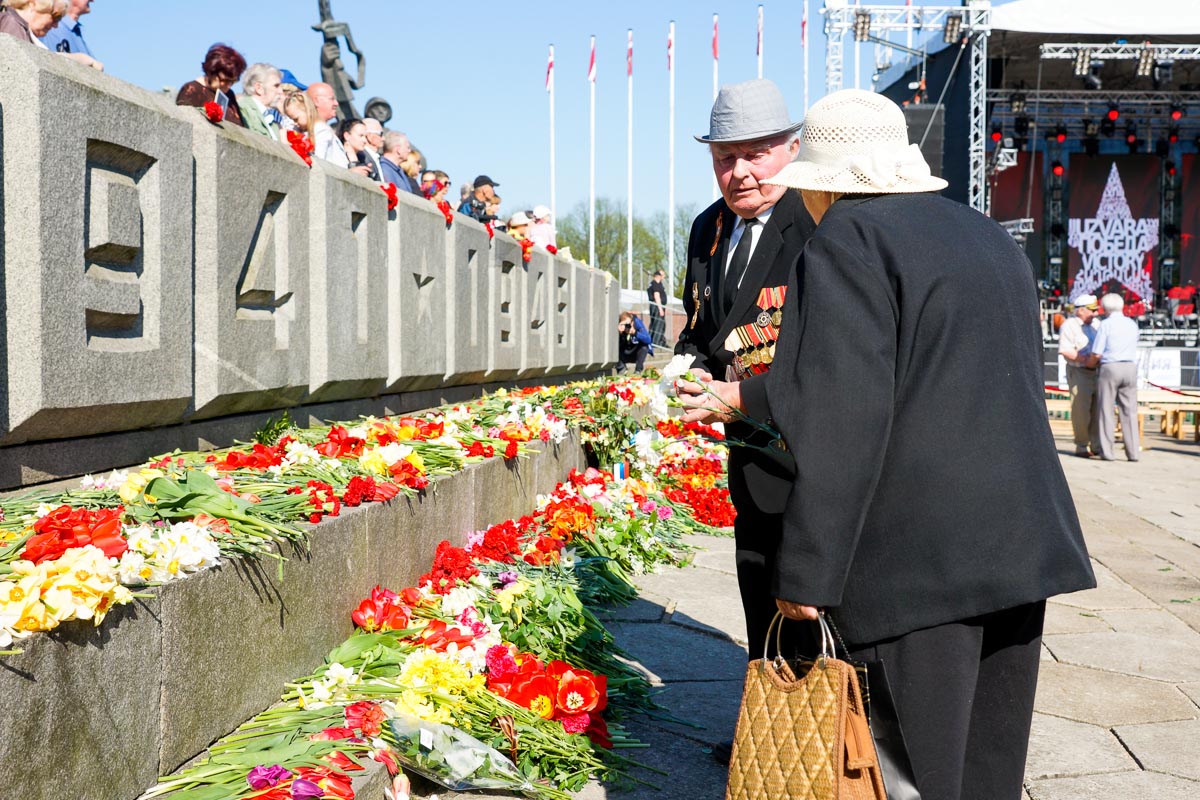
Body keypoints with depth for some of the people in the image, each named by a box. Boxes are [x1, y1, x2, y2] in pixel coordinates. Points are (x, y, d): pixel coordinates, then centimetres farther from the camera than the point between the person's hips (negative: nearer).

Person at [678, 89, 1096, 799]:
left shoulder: (849, 241, -7)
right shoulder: (991, 240, 19)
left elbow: (844, 418, -17)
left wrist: (805, 576, -14)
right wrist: (746, 399, 31)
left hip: (920, 557, -8)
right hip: (1019, 547, 8)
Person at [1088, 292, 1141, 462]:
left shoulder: (1106, 324, -6)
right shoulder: (1133, 324, 11)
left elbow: (1096, 354, -11)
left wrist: (1090, 363, 11)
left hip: (1109, 367, -4)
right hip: (1130, 367, 4)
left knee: (1106, 410, 3)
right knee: (1129, 411, 6)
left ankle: (1106, 451, 1)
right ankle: (1133, 452, 4)